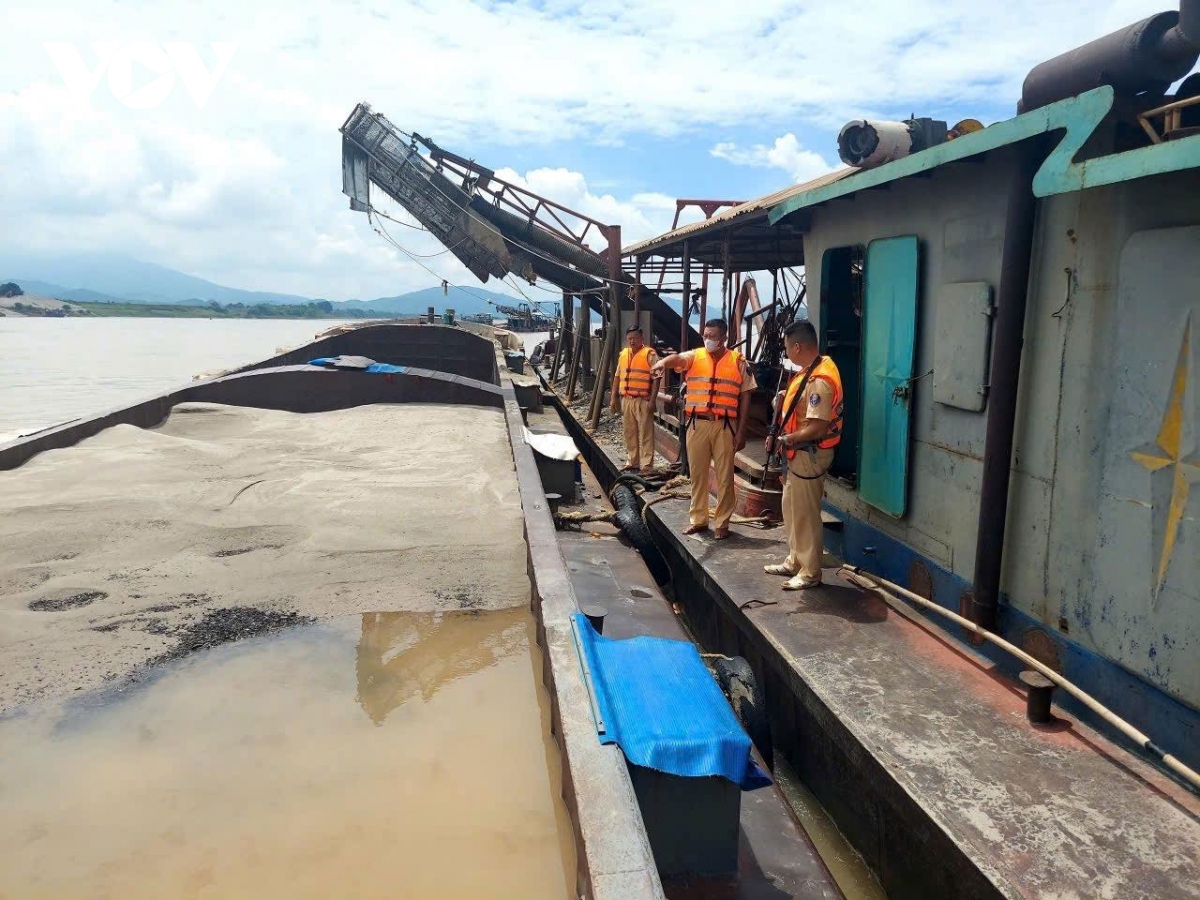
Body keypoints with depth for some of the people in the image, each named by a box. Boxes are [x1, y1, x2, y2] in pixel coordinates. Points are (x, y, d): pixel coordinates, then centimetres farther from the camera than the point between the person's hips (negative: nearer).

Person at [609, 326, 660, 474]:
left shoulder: (650, 354, -6)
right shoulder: (623, 354, 14)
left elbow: (656, 378, -10)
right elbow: (617, 377, 18)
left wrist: (652, 400, -16)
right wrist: (614, 398, 13)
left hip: (642, 400, -6)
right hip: (626, 400, 6)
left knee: (645, 434, -4)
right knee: (629, 433, 13)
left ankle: (647, 466, -2)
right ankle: (632, 462, 23)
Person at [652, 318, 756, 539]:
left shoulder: (738, 361, 2)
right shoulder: (694, 357, 3)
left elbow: (745, 398, 3)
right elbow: (676, 358, -19)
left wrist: (741, 431, -2)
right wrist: (662, 362, -44)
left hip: (724, 426, -1)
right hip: (697, 424, 1)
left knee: (724, 476, 4)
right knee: (697, 473, 10)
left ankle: (722, 523, 16)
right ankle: (698, 519, 22)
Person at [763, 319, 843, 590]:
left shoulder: (819, 380, -25)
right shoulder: (812, 369, 6)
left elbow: (817, 428, -28)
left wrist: (786, 439, -17)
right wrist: (785, 400, 4)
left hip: (809, 454, -10)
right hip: (798, 453, 10)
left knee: (805, 514, 0)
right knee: (791, 508, 19)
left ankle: (810, 572, 11)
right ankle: (795, 561, 32)